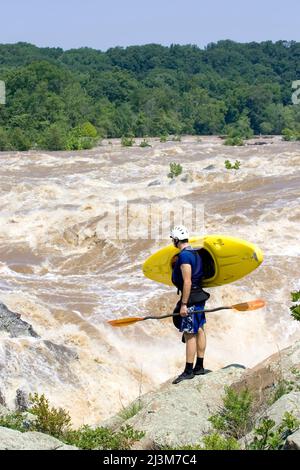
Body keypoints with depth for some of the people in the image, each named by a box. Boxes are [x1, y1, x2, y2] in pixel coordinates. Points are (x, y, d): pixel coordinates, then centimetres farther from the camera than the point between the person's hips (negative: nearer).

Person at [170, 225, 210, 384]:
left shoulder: (184, 255, -18)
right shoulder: (194, 253, 13)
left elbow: (187, 282, -23)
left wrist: (184, 304, -21)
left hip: (191, 298, -10)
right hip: (199, 295, 10)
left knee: (190, 334, -7)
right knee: (199, 330, 13)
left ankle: (189, 370, -4)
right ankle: (199, 367, 21)